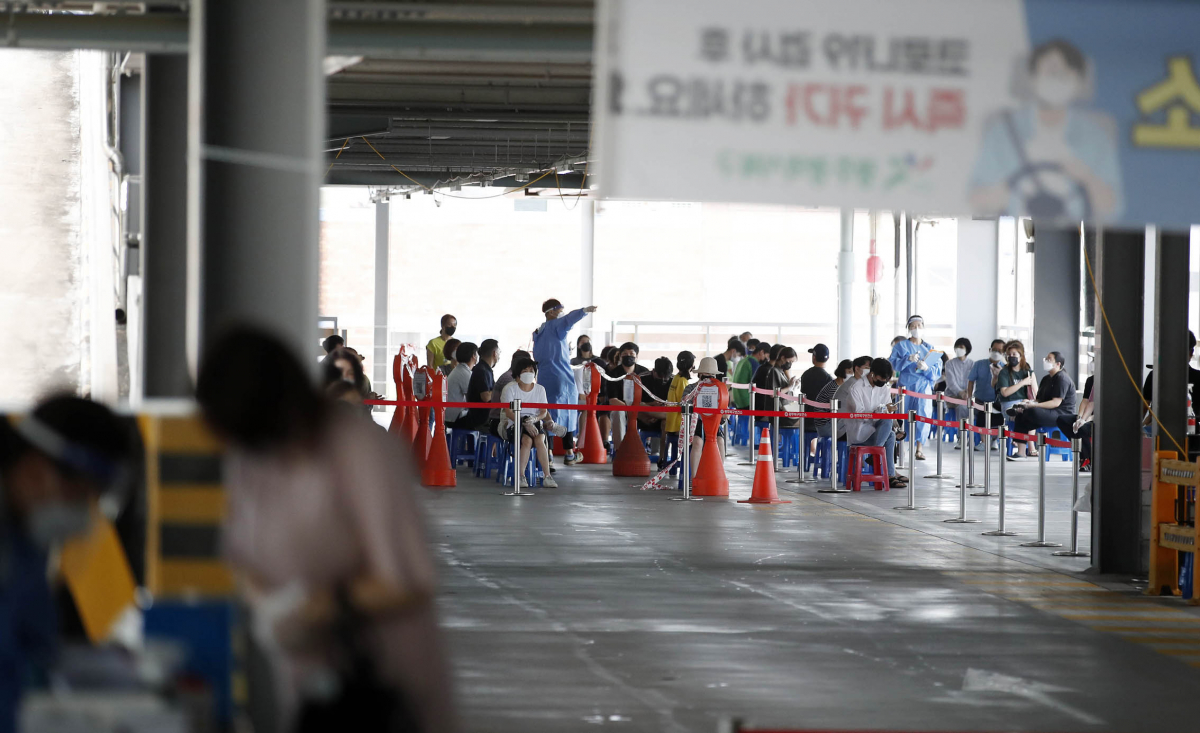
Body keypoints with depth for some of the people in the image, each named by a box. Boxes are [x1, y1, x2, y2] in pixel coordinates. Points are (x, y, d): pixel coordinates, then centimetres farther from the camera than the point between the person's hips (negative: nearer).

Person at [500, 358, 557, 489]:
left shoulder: (539, 389, 8)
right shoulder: (510, 388, -4)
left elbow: (544, 412, 4)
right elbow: (509, 412, -12)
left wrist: (535, 419, -20)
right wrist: (525, 423, -25)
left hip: (534, 424, 3)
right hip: (513, 424, -3)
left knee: (540, 440, -31)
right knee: (527, 440, -34)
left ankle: (547, 476, -31)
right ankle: (521, 476, -30)